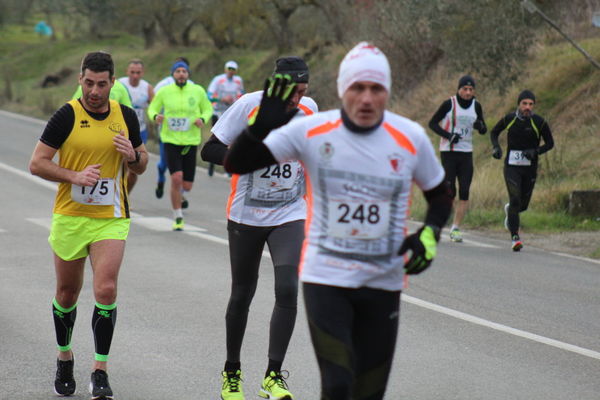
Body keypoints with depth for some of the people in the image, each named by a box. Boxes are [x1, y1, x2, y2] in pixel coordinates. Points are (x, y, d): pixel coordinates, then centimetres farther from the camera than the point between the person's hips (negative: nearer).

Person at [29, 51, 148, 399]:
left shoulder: (126, 116, 3)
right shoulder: (67, 116, -7)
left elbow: (142, 165, 13)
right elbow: (37, 163, -6)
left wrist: (133, 156, -10)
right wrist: (75, 176, -20)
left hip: (111, 218, 1)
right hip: (69, 217, -1)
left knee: (106, 291, -13)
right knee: (67, 293, 10)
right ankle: (65, 358, 34)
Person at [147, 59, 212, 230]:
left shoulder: (198, 91, 1)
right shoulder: (164, 91, -1)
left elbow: (208, 109, 13)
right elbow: (152, 109, 10)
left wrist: (203, 119, -8)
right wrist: (156, 116, -13)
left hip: (191, 141, 2)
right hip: (171, 141, -2)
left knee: (187, 185, 2)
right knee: (176, 178, -19)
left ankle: (179, 194, 42)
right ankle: (178, 218, -5)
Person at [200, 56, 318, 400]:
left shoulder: (309, 109, -2)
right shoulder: (250, 105, -13)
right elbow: (210, 150, -12)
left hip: (290, 216, 2)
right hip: (247, 216, -2)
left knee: (288, 290, -15)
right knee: (242, 294, 9)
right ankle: (232, 372, 28)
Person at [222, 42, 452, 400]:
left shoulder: (411, 138, -5)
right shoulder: (311, 131, -8)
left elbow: (440, 195, 12)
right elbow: (236, 164, -6)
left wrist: (429, 236, -8)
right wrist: (262, 127, -25)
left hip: (383, 283, 2)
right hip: (326, 279, -2)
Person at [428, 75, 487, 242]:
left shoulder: (476, 106, 6)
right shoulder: (449, 104, -7)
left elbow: (483, 130, 14)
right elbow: (432, 123, -3)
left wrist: (480, 125, -11)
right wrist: (448, 135, -16)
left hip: (466, 153, 4)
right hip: (448, 153, -4)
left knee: (464, 193, -5)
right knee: (450, 192, -9)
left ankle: (455, 228, 2)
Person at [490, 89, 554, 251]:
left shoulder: (539, 122, -7)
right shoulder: (509, 119, -4)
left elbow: (550, 143, 2)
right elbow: (494, 132, 13)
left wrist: (535, 151, -17)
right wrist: (496, 147, -6)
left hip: (530, 168, 1)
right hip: (511, 167, -1)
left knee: (523, 205, 9)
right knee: (515, 200, -16)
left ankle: (509, 210, 46)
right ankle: (515, 237, -13)